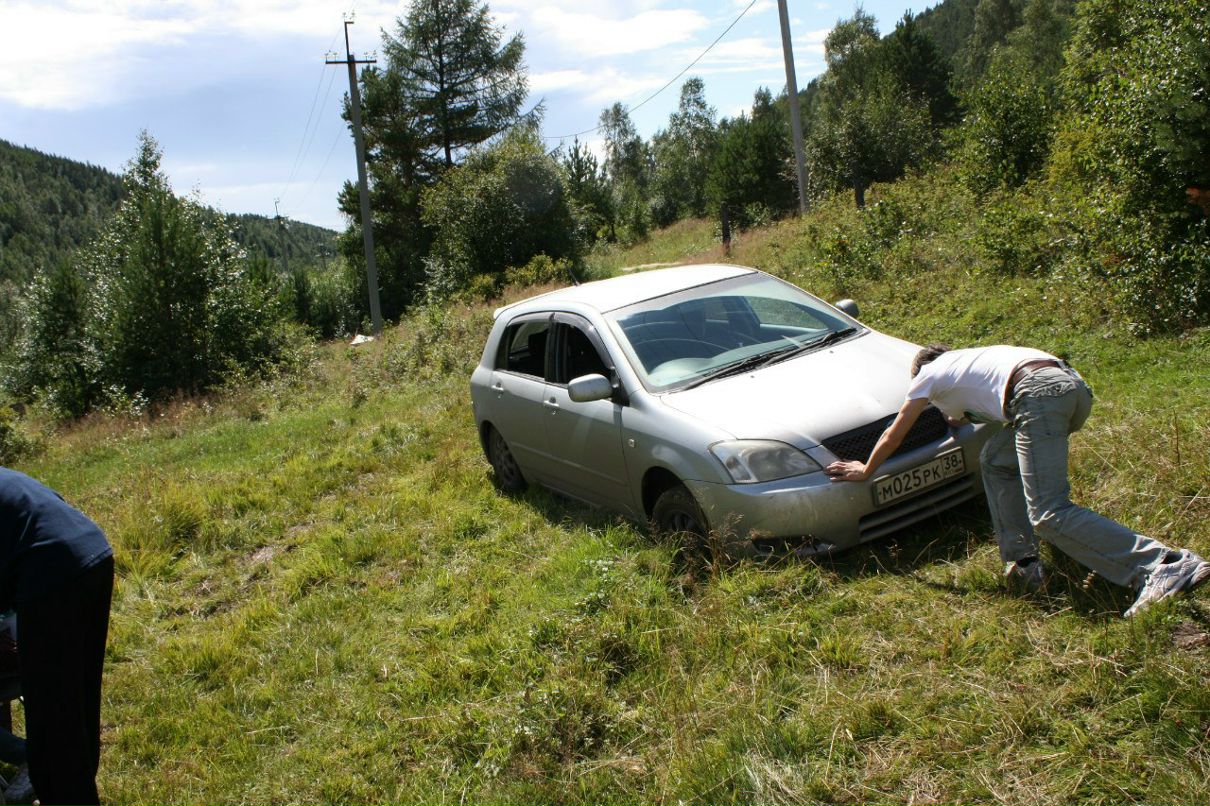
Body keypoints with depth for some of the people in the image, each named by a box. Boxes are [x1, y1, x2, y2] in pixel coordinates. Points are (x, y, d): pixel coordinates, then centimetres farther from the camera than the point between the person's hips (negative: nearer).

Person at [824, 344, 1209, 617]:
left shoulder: (930, 372, 22)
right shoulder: (968, 359, 40)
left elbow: (895, 433, 28)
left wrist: (865, 470, 39)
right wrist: (961, 415, 66)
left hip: (1038, 394, -8)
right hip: (1075, 384, 8)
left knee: (1049, 515, -13)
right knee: (997, 460, 24)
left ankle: (1167, 566, -24)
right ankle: (1022, 561, 14)